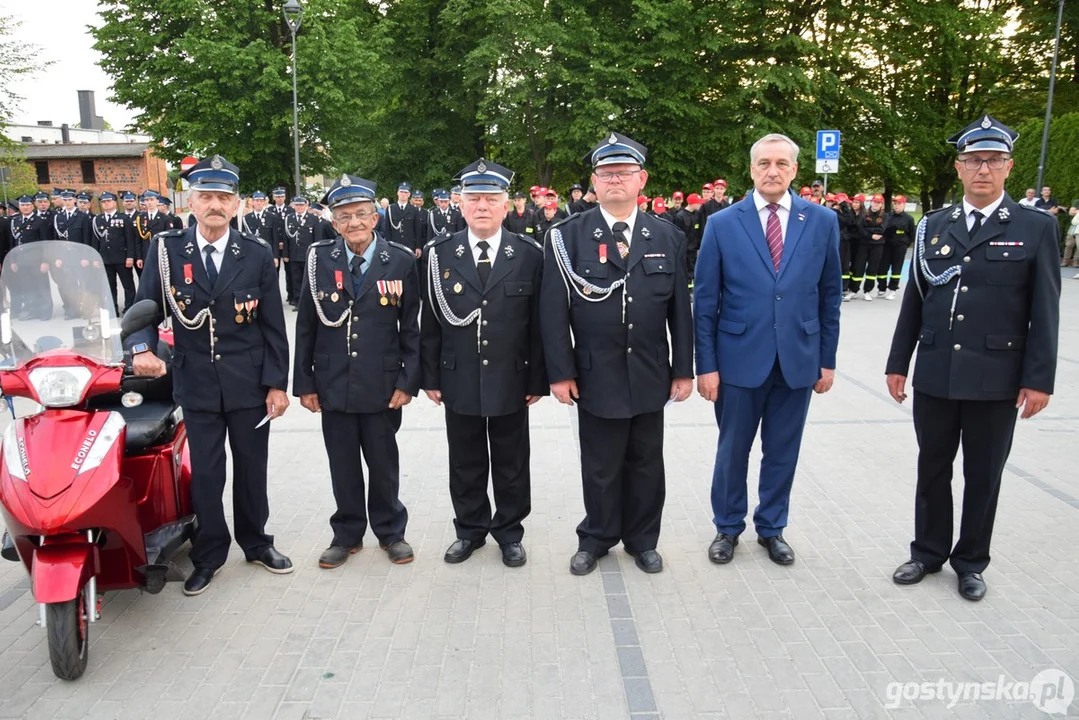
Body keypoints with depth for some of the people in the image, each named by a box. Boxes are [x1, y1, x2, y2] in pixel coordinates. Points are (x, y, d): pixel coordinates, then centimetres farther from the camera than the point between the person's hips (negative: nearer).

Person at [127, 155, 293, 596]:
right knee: (205, 474, 8)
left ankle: (256, 543, 32)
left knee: (252, 468, 12)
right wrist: (142, 348, -17)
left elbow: (273, 326, 0)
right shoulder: (167, 250, 1)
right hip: (196, 384, 0)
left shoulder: (257, 255, -1)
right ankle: (208, 555, 25)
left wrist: (277, 383, -4)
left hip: (249, 383, 0)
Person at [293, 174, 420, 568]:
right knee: (343, 465, 13)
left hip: (382, 386, -1)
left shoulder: (401, 261, -3)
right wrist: (304, 383, 2)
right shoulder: (319, 259, 0)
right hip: (333, 385, 2)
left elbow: (412, 328, -1)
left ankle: (391, 531, 31)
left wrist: (409, 381, -6)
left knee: (384, 464, 11)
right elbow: (306, 326, 3)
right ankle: (347, 533, 31)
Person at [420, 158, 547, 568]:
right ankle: (470, 530, 33)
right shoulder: (438, 254, 0)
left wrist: (537, 380, -4)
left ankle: (509, 533, 30)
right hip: (459, 381, 1)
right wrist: (430, 377, 0)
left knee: (511, 464, 12)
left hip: (510, 381, -1)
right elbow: (430, 322, 2)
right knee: (465, 464, 14)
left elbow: (539, 323, -2)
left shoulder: (530, 255, -3)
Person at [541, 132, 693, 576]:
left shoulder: (668, 237, 4)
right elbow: (554, 310, -6)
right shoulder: (568, 236, -4)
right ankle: (596, 539, 31)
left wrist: (683, 368, 3)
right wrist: (560, 372, -9)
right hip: (595, 375, -2)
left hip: (650, 376, 3)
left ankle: (642, 540, 34)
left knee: (646, 464, 15)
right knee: (600, 467, 10)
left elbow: (679, 308, 5)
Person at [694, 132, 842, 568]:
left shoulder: (822, 222, 2)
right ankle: (728, 527, 30)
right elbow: (705, 302, -3)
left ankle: (771, 528, 32)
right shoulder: (723, 225, -3)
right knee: (733, 450, 11)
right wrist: (706, 365, -6)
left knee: (782, 451, 13)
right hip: (740, 359, -1)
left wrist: (827, 359, 5)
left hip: (798, 360, 2)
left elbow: (829, 296, 6)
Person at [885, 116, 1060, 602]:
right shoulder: (934, 226, 6)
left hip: (996, 378, -2)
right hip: (935, 375, 2)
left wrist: (1039, 379, -8)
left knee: (983, 475, 11)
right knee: (932, 469, 13)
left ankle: (971, 562, 28)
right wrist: (898, 363, 6)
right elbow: (914, 301, 7)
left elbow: (1044, 311, -3)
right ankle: (928, 552, 30)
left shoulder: (1036, 227, -1)